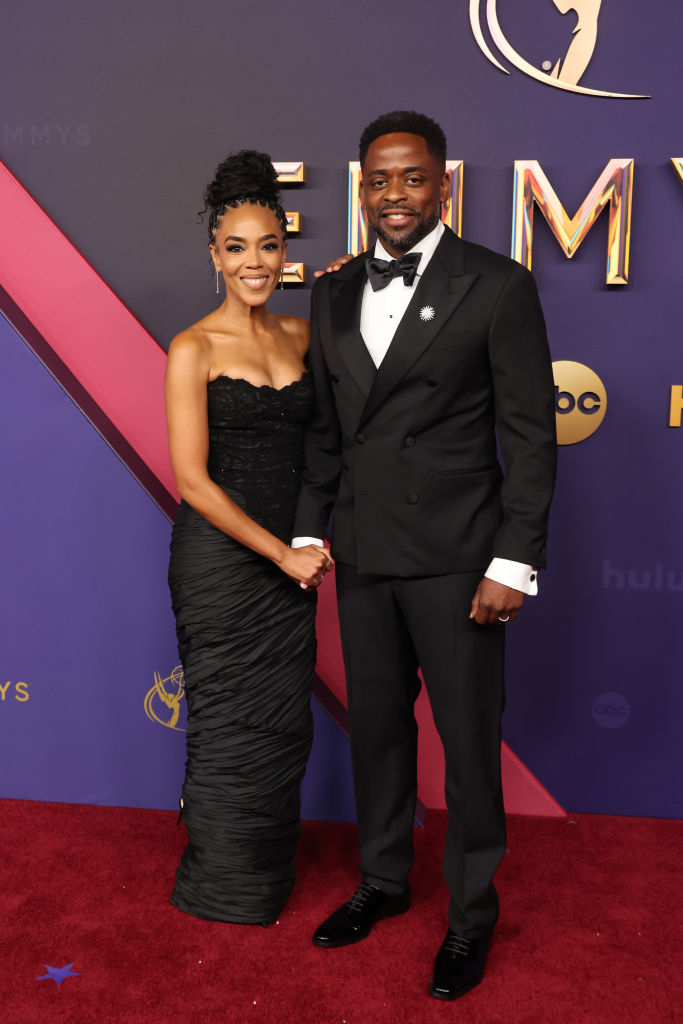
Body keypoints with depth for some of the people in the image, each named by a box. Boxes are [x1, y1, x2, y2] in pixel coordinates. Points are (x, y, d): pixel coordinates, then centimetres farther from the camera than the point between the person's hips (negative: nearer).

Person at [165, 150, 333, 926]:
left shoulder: (301, 335, 6)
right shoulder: (194, 350, -10)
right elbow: (192, 479, -14)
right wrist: (282, 554, -13)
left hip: (289, 555, 5)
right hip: (221, 555, -5)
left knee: (286, 719, 14)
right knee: (231, 722, 8)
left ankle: (271, 869, 37)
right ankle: (226, 886, 31)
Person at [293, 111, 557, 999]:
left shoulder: (497, 286, -6)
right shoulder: (335, 294, 10)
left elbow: (530, 434, -8)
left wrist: (513, 562, -13)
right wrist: (309, 532, 9)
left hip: (454, 557, -5)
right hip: (362, 554, 5)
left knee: (469, 738, 7)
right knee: (376, 725, 17)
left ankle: (471, 912, 28)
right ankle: (383, 880, 39)